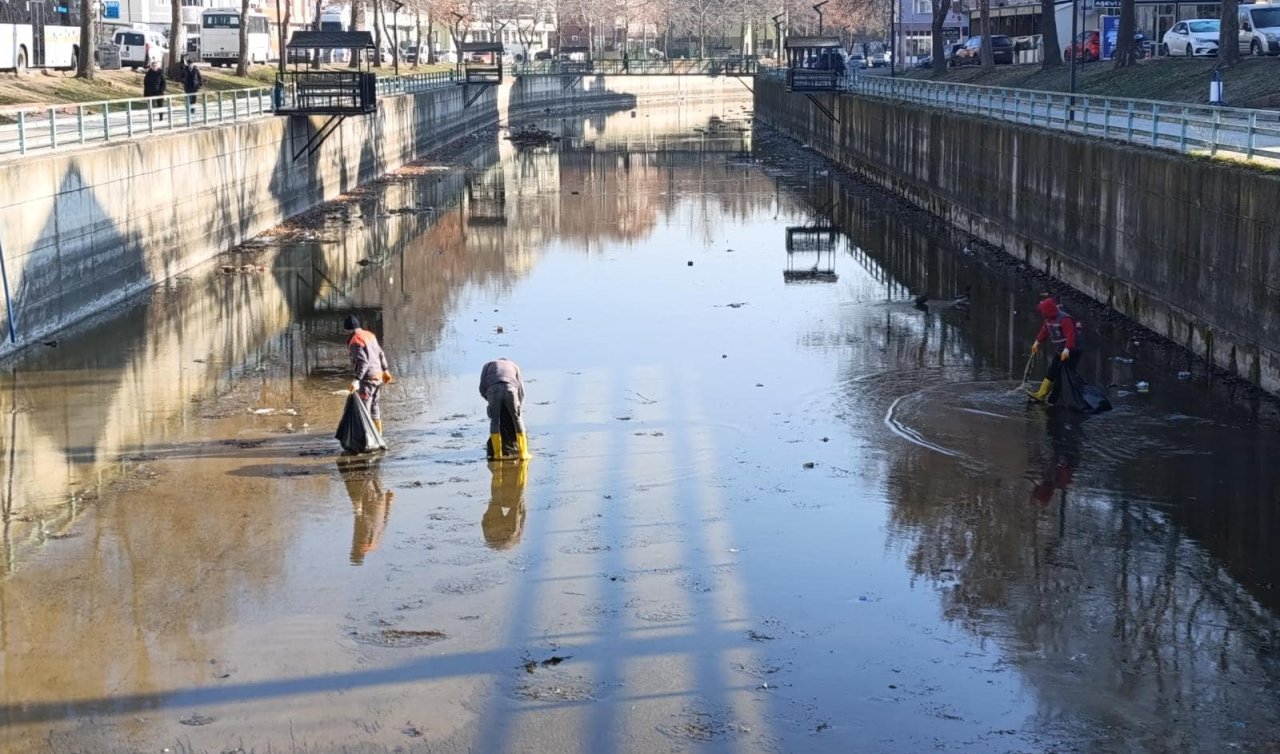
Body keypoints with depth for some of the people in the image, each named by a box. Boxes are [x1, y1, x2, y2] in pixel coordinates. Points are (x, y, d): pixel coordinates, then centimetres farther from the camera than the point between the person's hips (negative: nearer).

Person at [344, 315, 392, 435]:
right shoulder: (369, 335, 9)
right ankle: (378, 435, 25)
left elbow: (363, 362, -27)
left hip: (367, 377, -9)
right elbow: (381, 353, 19)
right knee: (375, 407, 18)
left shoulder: (355, 341, -18)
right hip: (378, 375, 9)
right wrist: (385, 370, 31)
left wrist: (356, 380, -33)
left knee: (363, 408, -7)